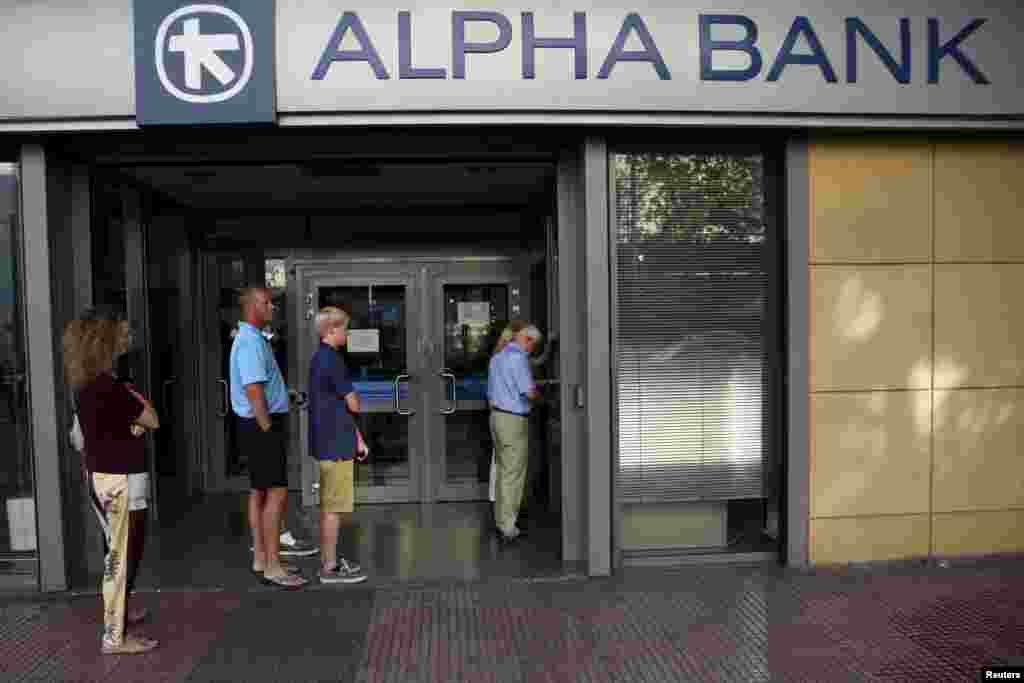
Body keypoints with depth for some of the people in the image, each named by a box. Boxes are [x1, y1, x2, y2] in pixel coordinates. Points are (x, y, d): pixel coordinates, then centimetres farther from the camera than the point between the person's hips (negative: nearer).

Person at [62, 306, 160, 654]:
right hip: (120, 480, -10)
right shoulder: (108, 387, -23)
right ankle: (115, 636, 8)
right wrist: (132, 393, 1)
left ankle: (117, 611, 39)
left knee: (117, 551, 23)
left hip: (101, 475, 10)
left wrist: (133, 425, -4)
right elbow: (153, 420, -13)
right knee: (122, 555, 0)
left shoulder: (86, 383, 7)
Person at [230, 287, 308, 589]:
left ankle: (261, 560, 21)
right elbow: (254, 392, -24)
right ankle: (273, 567, -4)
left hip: (260, 424, 11)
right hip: (262, 425, -11)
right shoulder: (251, 342, -17)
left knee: (259, 493, 13)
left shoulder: (251, 338, 16)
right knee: (277, 493, -9)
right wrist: (268, 431, -18)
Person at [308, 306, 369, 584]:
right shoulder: (332, 360, -17)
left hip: (327, 441, 10)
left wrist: (358, 438, 17)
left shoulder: (319, 358, 14)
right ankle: (330, 567, 6)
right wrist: (354, 397, 8)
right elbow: (353, 405, -15)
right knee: (334, 507, -2)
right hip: (335, 443, -10)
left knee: (329, 505, 16)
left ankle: (328, 560, 25)